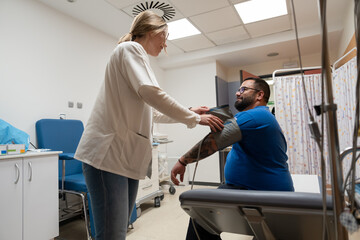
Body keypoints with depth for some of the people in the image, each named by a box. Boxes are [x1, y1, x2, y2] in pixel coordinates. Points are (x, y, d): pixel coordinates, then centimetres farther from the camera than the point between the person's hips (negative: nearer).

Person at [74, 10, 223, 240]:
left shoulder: (138, 58, 26)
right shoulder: (130, 49, -2)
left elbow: (149, 112, 27)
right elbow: (149, 92, -19)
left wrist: (189, 112, 23)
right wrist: (194, 119, -10)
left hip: (127, 156, 9)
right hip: (108, 152, -9)